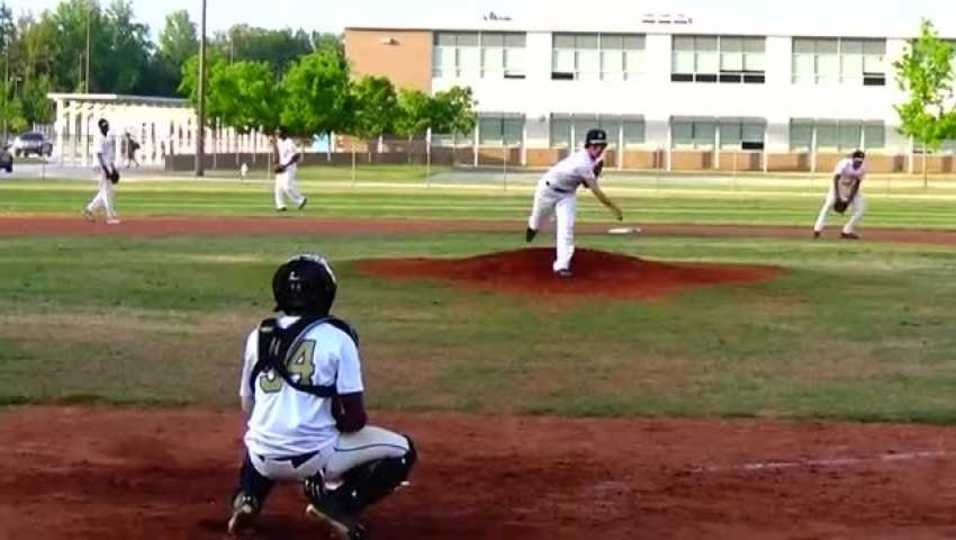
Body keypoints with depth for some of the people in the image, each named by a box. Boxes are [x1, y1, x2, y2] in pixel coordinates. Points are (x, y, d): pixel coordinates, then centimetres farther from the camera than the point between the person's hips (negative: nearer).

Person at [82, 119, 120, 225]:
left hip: (109, 167, 9)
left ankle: (90, 209, 20)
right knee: (107, 192, -7)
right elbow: (99, 155, -17)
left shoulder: (109, 138, 15)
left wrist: (113, 168, 19)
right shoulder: (100, 139, -12)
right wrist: (106, 170, -23)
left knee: (105, 192, 12)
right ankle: (111, 216, -6)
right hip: (103, 167, -9)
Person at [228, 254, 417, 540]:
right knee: (402, 451, 13)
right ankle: (338, 501, -5)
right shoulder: (337, 337, -6)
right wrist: (348, 423, 15)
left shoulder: (258, 337, 6)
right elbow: (354, 419, -9)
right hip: (314, 457, -4)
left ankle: (248, 497, 12)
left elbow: (248, 406, 15)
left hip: (265, 459, 4)